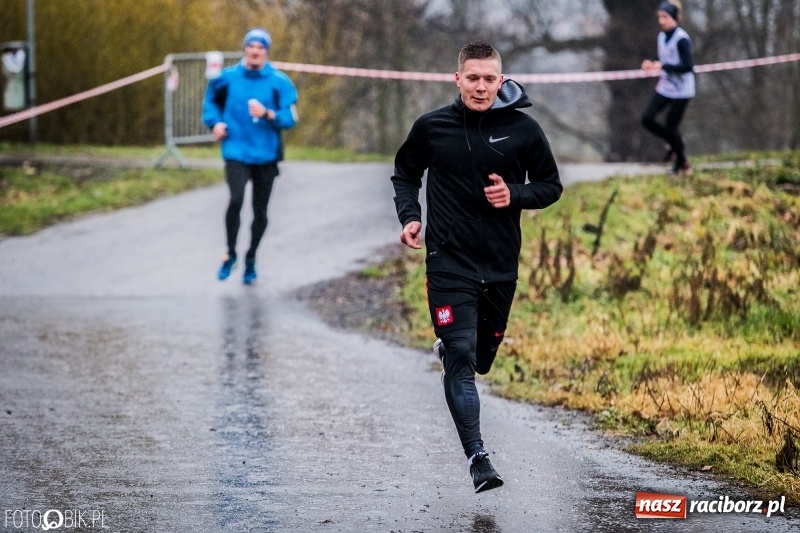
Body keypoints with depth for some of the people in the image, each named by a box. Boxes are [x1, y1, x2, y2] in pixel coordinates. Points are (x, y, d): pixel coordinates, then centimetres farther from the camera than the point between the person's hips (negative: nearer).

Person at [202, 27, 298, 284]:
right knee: (236, 200, -21)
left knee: (260, 210, 10)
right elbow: (211, 99, 18)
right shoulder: (228, 77, 0)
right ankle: (231, 253, -2)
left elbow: (290, 118, -8)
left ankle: (251, 259, 29)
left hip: (266, 155, 1)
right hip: (237, 152, -1)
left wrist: (267, 114, -24)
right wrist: (215, 121, 2)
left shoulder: (280, 82, -5)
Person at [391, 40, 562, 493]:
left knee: (481, 359, 17)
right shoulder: (432, 128, -2)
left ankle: (447, 347, 52)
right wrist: (410, 216, -2)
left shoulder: (523, 130, -3)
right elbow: (405, 174, 15)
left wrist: (515, 195, -13)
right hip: (449, 264, -2)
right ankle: (477, 457, -14)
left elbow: (551, 186, 6)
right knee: (461, 360, -14)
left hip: (501, 265, 2)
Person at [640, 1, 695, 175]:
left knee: (671, 127, -2)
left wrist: (663, 66, -28)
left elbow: (688, 66, -24)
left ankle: (682, 163, 19)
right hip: (665, 88, 7)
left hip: (681, 91, -7)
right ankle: (672, 143, 22)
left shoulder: (681, 39, -19)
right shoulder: (662, 36, 4)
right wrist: (653, 65, -5)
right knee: (647, 119, -2)